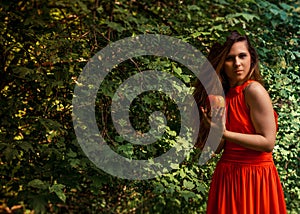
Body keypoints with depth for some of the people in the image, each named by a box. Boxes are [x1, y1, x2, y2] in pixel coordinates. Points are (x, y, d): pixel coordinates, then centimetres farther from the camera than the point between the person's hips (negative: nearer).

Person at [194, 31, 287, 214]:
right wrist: (215, 128, -12)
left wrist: (225, 133, -19)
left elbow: (268, 142, -17)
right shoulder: (223, 94, 8)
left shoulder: (254, 90, -13)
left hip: (255, 177, -6)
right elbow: (219, 146, 9)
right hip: (227, 176, 6)